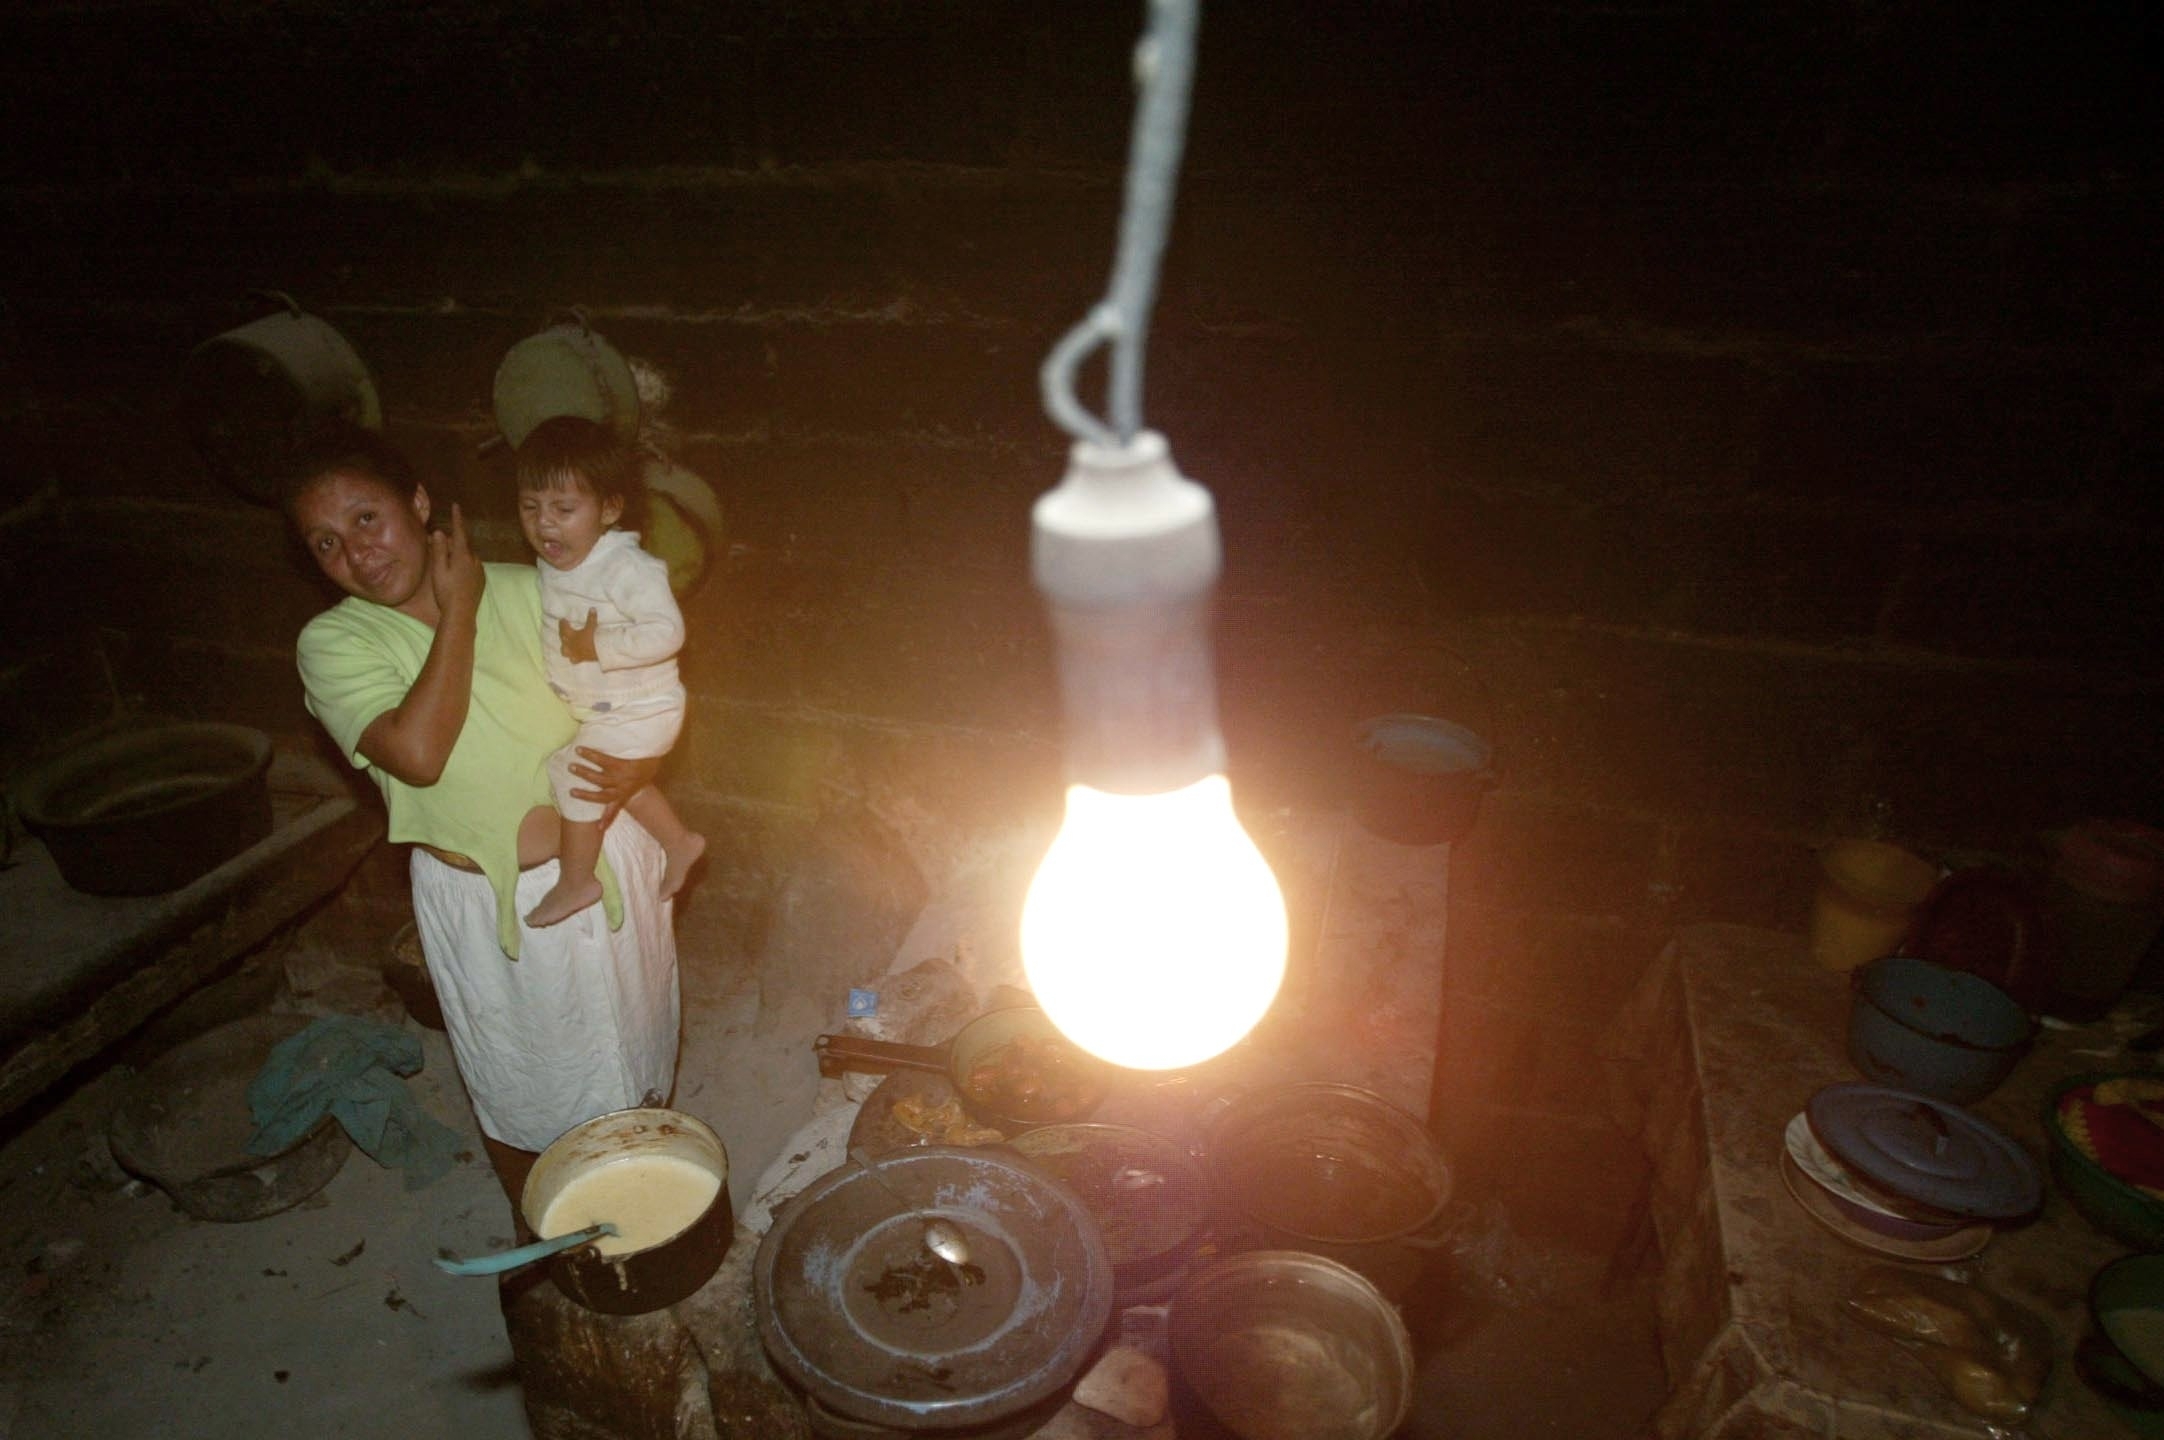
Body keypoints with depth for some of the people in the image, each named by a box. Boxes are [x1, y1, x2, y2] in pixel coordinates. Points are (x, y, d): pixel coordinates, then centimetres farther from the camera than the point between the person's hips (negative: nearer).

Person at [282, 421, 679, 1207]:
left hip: (602, 867, 1)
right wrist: (458, 611, -23)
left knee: (635, 1060, 21)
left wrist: (639, 765, -22)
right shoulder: (332, 643, -13)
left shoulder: (528, 591, -9)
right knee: (516, 1093, 20)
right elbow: (418, 752, -30)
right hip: (480, 904, -1)